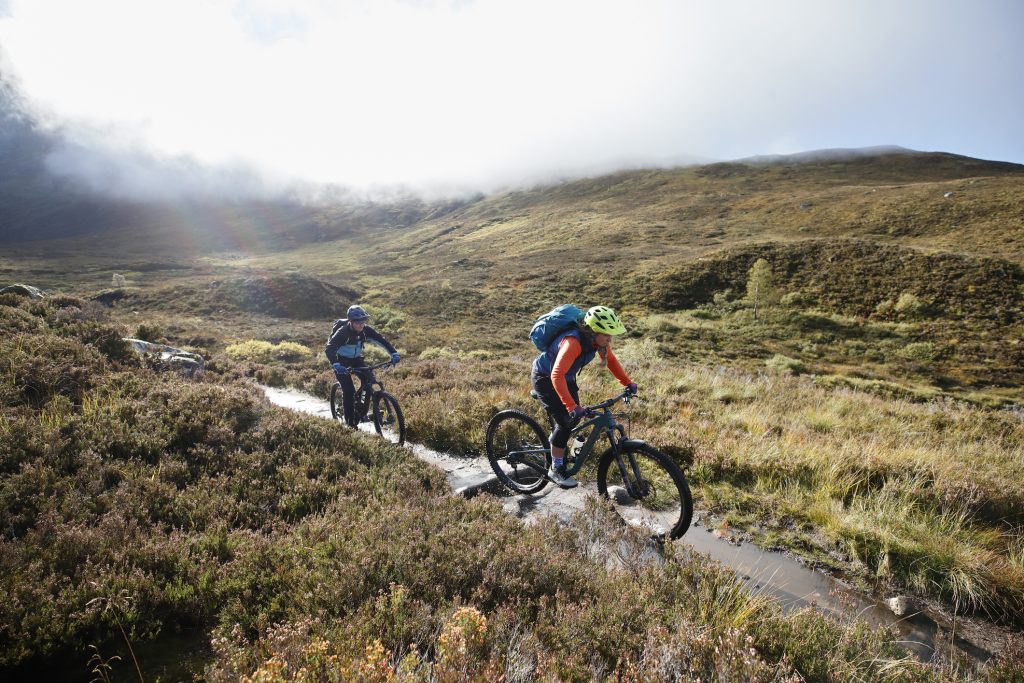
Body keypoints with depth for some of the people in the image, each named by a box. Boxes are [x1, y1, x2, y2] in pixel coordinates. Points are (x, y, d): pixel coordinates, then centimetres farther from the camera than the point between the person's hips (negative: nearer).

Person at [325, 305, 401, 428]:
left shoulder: (365, 330, -16)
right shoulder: (342, 332, -29)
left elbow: (381, 340, -18)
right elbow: (329, 349, -38)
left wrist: (394, 353, -33)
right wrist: (336, 365, -55)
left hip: (356, 359, 5)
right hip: (341, 361, -5)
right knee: (349, 390, -17)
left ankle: (359, 415, 3)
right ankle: (350, 423, -4)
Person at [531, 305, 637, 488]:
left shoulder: (597, 339, -16)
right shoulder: (573, 341, -39)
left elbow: (611, 360, 1)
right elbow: (556, 376, -46)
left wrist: (628, 383, -7)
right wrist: (572, 407, -52)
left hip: (566, 377, 8)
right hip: (545, 378, -8)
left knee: (575, 417, 10)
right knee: (565, 421, -13)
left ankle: (554, 443, 41)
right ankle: (556, 469, 4)